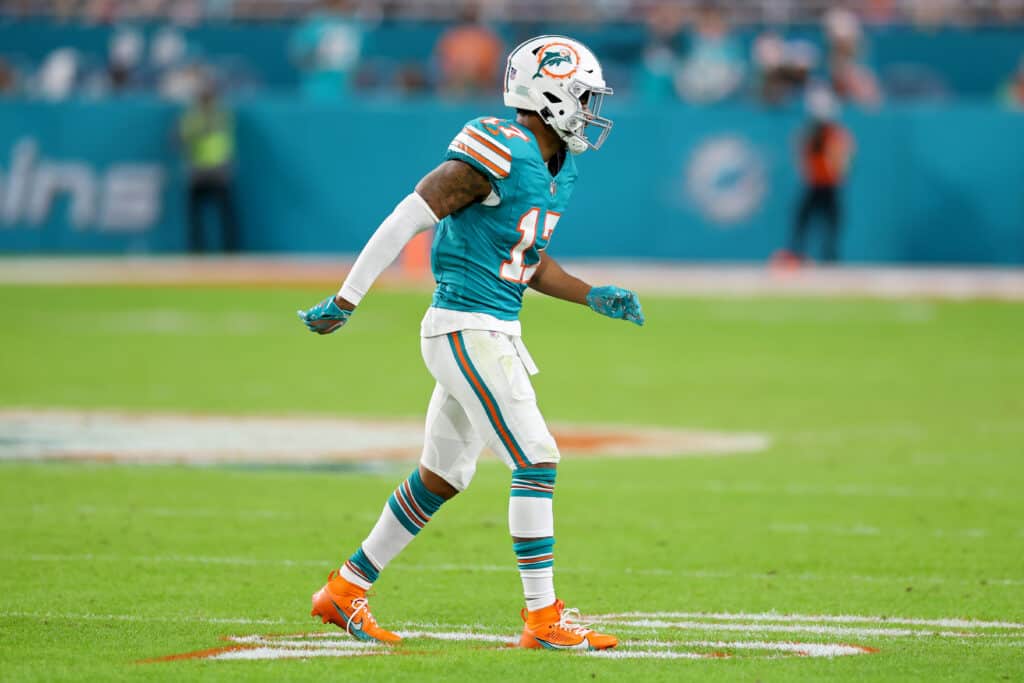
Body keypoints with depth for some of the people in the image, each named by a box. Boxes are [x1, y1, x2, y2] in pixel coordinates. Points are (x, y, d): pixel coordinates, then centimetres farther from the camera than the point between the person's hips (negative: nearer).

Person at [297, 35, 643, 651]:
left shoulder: (557, 168, 12)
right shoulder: (500, 154, -18)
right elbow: (407, 220, -18)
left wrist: (594, 297, 8)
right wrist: (347, 301, -18)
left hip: (493, 333, 10)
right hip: (468, 330, -10)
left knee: (443, 478, 16)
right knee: (537, 461, -11)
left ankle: (345, 592, 26)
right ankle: (544, 618, -8)